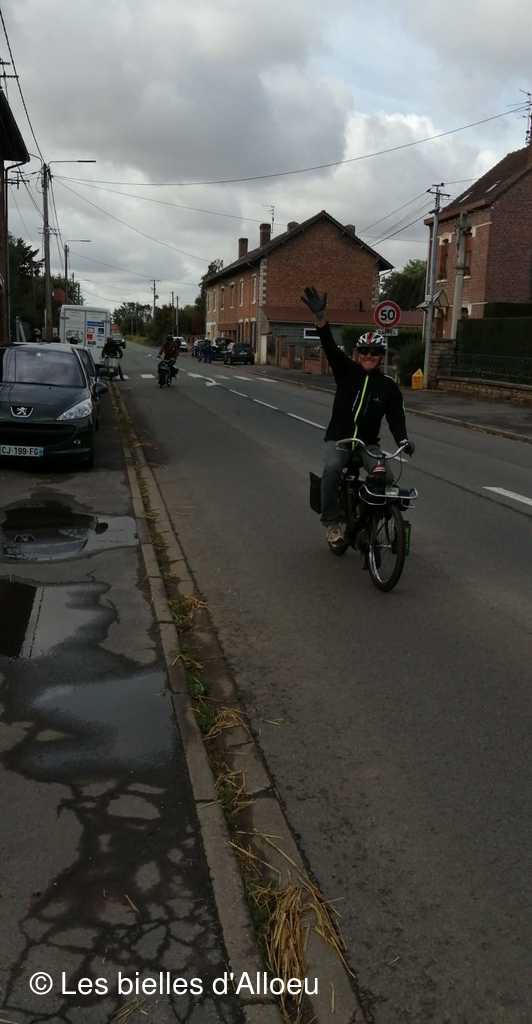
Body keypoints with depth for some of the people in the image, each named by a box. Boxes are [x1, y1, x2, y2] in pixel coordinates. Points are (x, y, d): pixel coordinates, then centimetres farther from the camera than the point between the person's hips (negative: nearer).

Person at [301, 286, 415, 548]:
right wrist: (320, 315, -28)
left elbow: (396, 417, -4)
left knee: (386, 477, -23)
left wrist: (403, 439, -26)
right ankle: (332, 522, -17)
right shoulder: (347, 371, 1)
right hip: (338, 438, -1)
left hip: (368, 443, 1)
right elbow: (330, 345, -12)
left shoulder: (389, 387, 2)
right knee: (332, 468, -32)